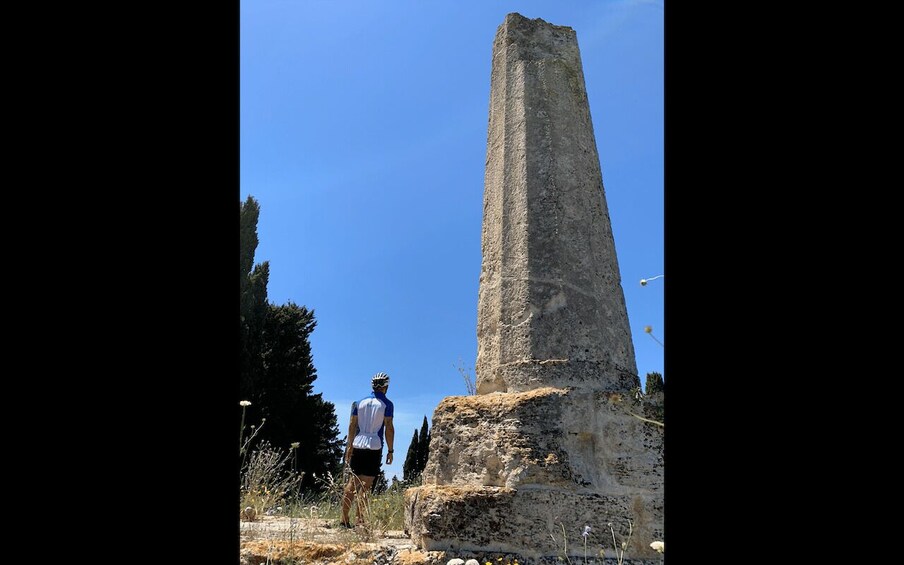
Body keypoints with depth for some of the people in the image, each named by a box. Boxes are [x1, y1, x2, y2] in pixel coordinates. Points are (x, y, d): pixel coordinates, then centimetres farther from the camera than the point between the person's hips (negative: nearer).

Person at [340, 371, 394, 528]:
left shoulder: (360, 402, 11)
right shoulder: (387, 404, -2)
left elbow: (352, 425, 9)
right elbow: (388, 427, -7)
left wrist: (350, 446, 14)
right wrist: (390, 451, -3)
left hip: (357, 446, 4)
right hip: (374, 447, -4)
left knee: (351, 483, 9)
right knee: (365, 486, -3)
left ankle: (344, 520, 10)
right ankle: (360, 521, -5)